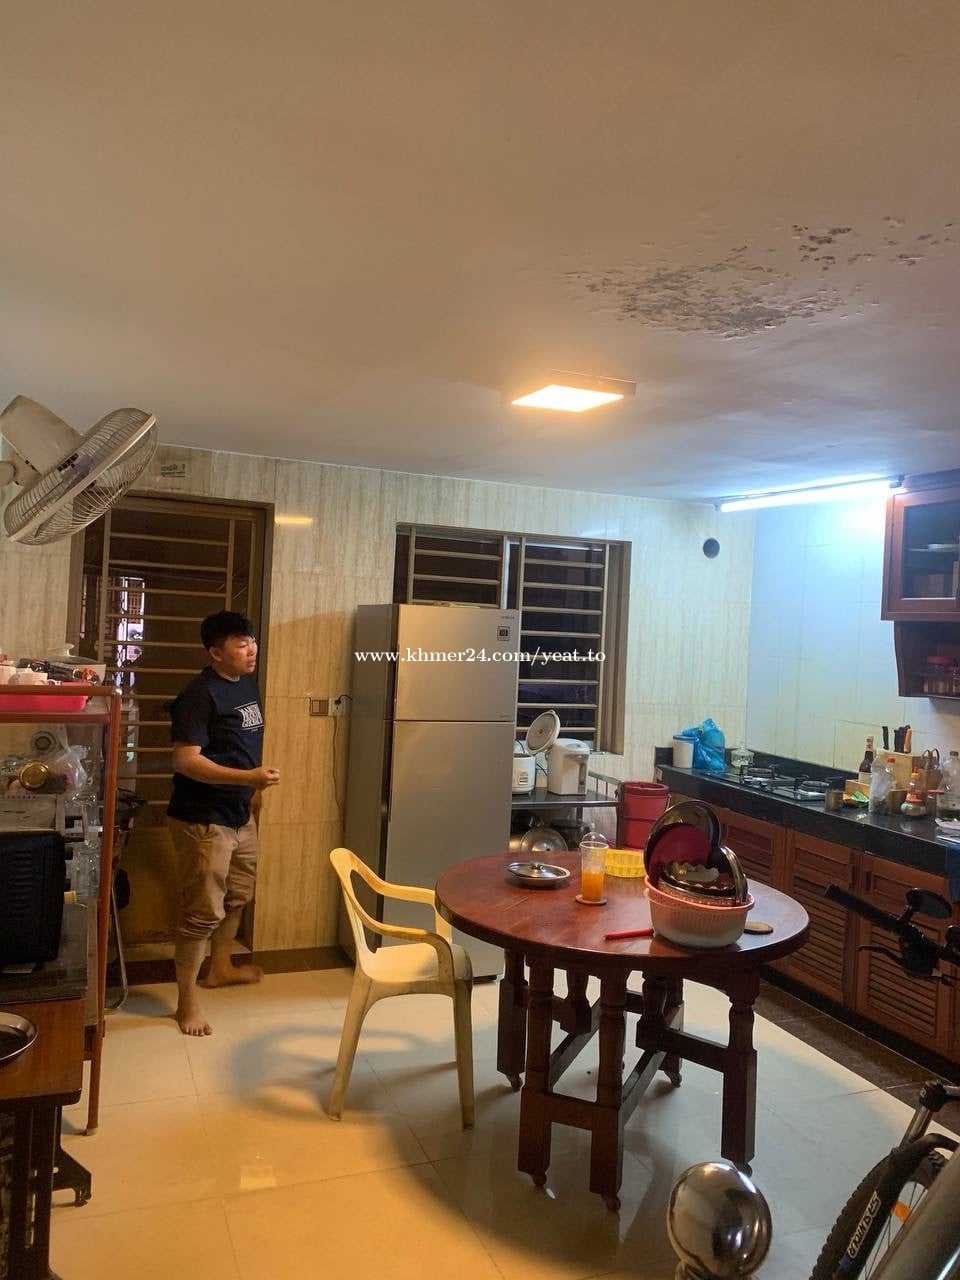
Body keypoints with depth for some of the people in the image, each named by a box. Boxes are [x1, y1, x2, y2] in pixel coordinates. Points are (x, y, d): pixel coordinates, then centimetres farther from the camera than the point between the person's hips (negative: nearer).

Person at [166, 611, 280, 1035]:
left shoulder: (248, 684, 7)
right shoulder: (200, 694, -21)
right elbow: (186, 761, -26)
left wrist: (254, 790, 18)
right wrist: (248, 777, -31)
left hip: (240, 814, 9)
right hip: (203, 819, -9)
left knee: (238, 894, 22)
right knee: (203, 910, -2)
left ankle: (220, 967, 43)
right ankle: (187, 1000, 13)